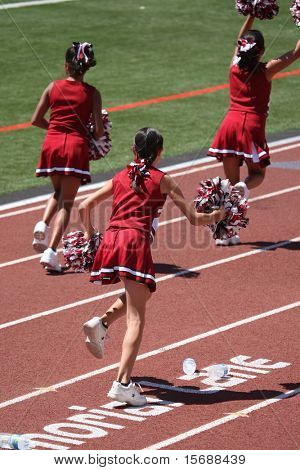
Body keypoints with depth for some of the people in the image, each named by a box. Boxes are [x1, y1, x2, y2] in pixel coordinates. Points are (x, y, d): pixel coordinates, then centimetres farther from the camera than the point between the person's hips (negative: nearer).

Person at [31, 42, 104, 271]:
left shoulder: (54, 87, 5)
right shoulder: (92, 93, 0)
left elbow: (36, 120, 8)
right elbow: (99, 131, -5)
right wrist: (92, 136, 17)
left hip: (52, 143, 3)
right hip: (76, 145, -3)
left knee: (58, 192, 26)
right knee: (67, 202, 1)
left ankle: (43, 224, -2)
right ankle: (51, 251, -11)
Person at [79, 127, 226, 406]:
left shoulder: (120, 178, 20)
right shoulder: (162, 181, 10)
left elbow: (84, 207, 19)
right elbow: (194, 219, 10)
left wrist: (90, 237, 32)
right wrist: (216, 216, 29)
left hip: (110, 240, 5)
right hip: (135, 241, -5)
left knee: (137, 295, 31)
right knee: (136, 318, -6)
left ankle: (102, 323, 5)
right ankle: (123, 383, -19)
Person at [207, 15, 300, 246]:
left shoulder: (235, 65, 5)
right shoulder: (266, 70, -4)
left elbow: (240, 40, 25)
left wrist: (252, 15, 27)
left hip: (230, 125, 3)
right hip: (253, 126, -3)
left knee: (231, 182, 8)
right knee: (257, 174, 15)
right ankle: (245, 186, -21)